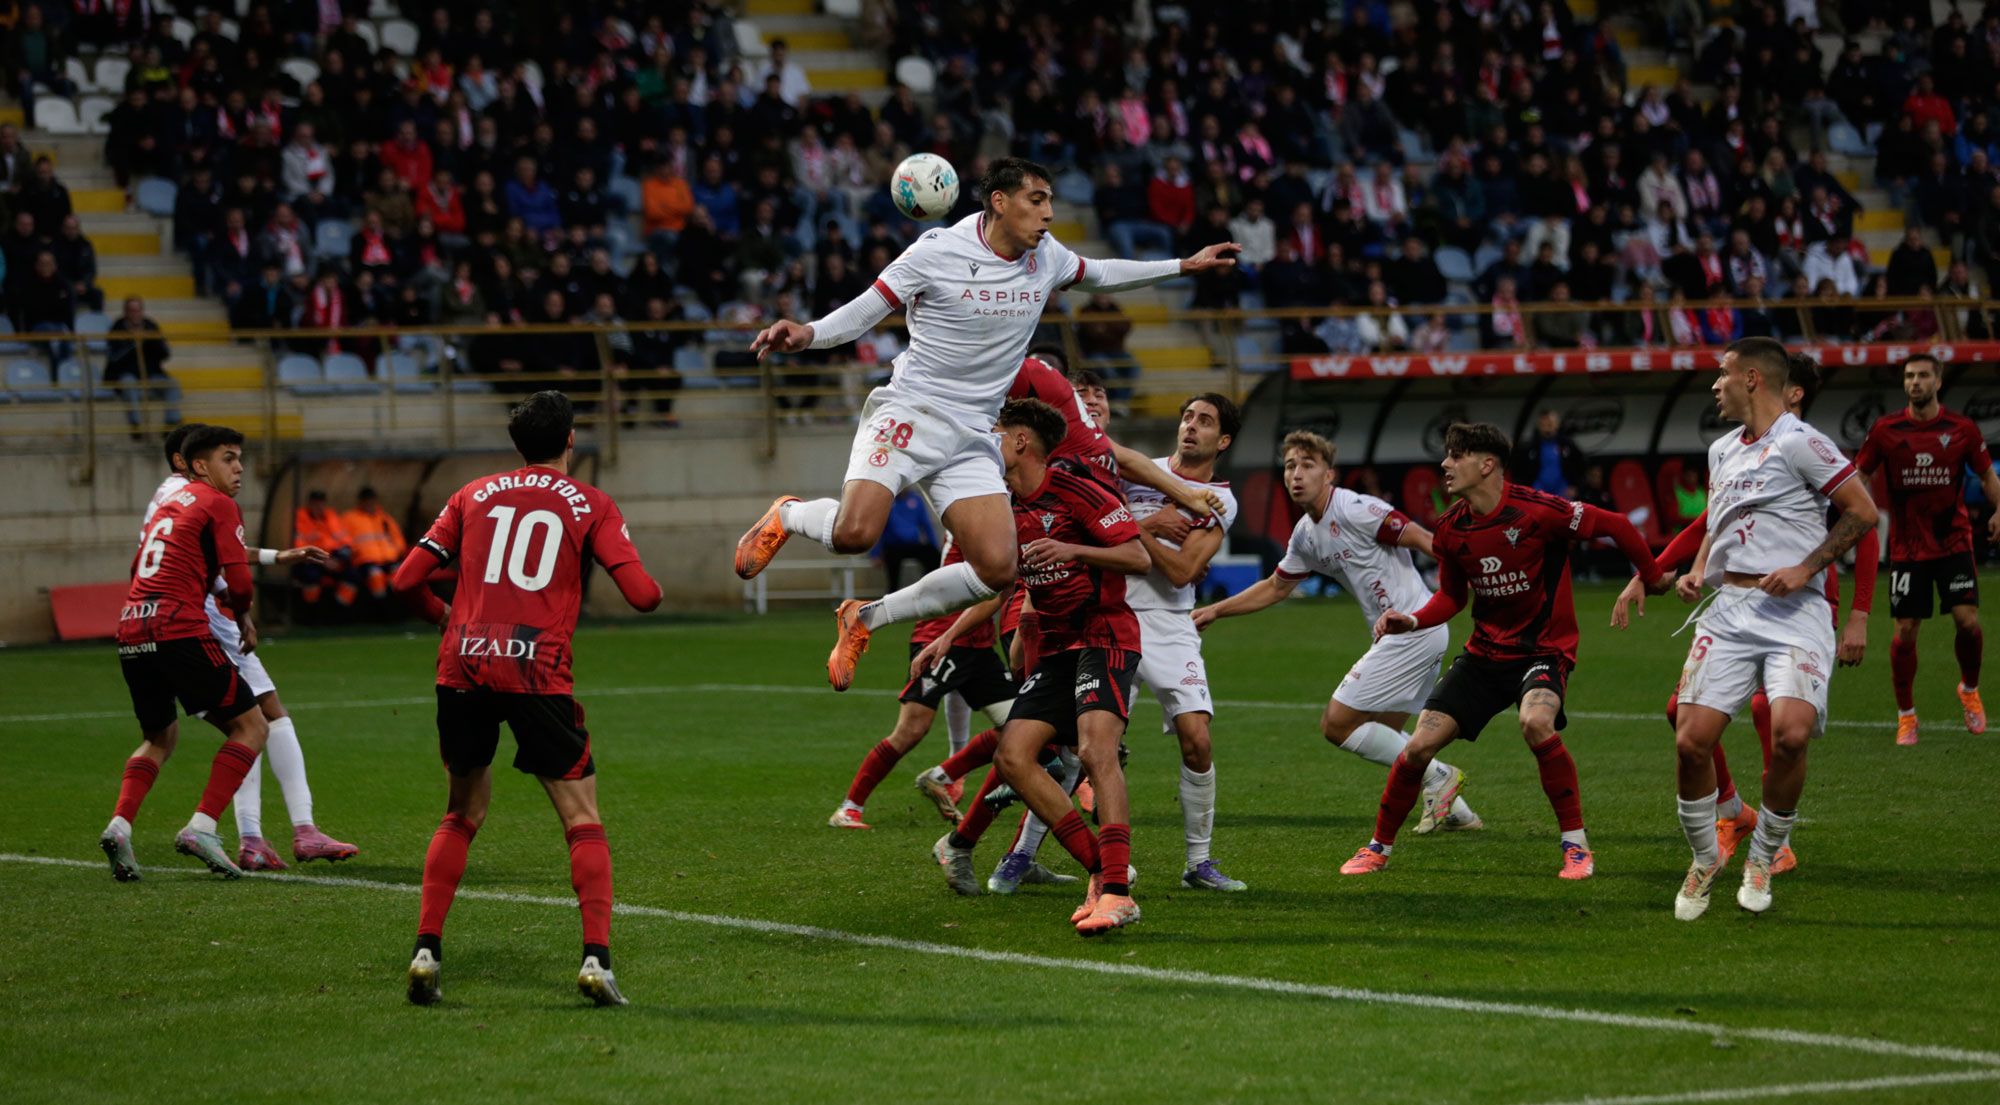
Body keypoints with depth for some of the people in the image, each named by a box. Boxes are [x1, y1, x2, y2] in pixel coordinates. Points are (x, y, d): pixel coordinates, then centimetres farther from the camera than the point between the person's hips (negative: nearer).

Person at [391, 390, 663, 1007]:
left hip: (462, 665, 3)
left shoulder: (474, 495, 17)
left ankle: (426, 951, 11)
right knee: (583, 821, 4)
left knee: (462, 814, 20)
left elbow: (406, 581, 13)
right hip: (537, 672, -3)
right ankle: (596, 958, -10)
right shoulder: (589, 504, 9)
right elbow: (644, 595, -1)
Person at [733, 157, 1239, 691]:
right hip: (909, 413, -6)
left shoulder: (1047, 256, 8)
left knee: (996, 568, -11)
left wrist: (1183, 266, 30)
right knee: (854, 532, -29)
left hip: (972, 438, 6)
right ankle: (787, 515, 8)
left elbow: (1098, 274, 29)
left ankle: (866, 617, 8)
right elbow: (864, 311, -8)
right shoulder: (938, 251, -10)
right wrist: (808, 334, -27)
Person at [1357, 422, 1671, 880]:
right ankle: (1379, 847, 16)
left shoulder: (1537, 511, -20)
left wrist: (1653, 578, 1)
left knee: (1536, 722, -36)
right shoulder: (1451, 530, -1)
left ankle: (1576, 844, -20)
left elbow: (1616, 526, -10)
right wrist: (1412, 621, -4)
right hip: (1485, 652, 5)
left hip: (1543, 649, -5)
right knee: (1419, 745, -6)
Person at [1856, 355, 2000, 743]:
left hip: (1953, 542, 0)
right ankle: (1905, 716, 13)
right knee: (1905, 631, -2)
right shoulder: (1885, 430, -2)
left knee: (1967, 620, -11)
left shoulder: (1962, 429, -2)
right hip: (1906, 547, 0)